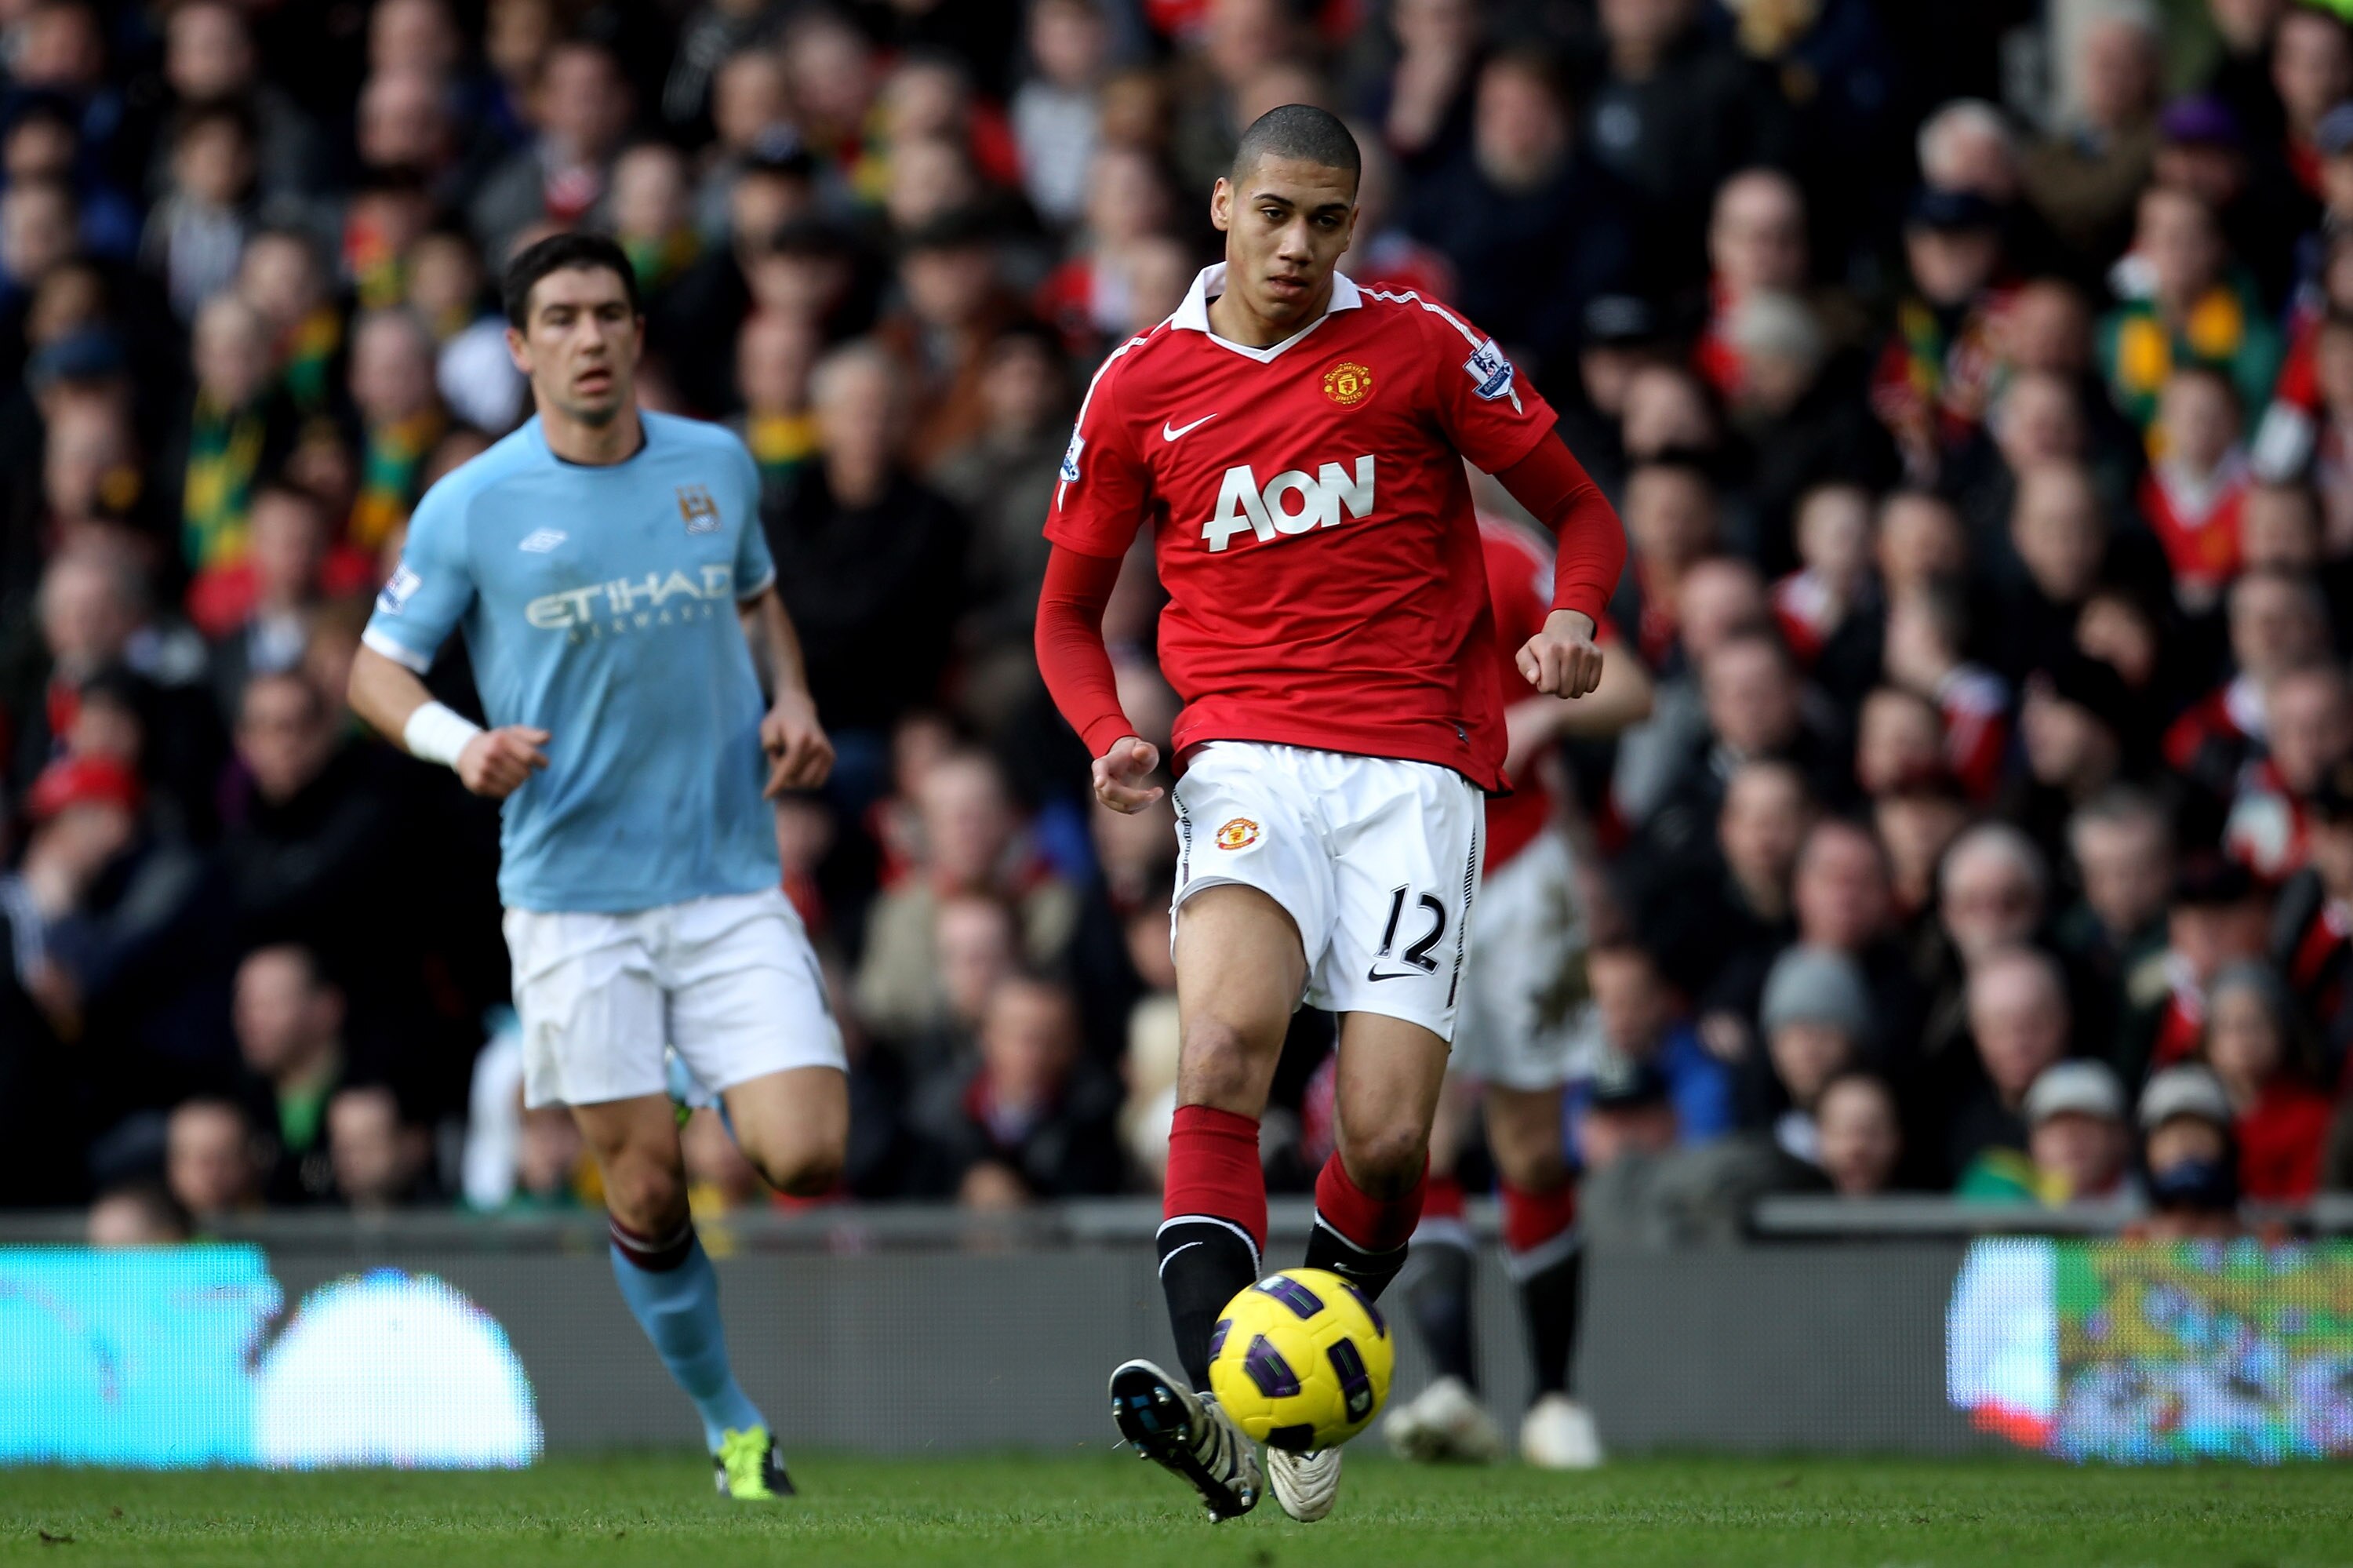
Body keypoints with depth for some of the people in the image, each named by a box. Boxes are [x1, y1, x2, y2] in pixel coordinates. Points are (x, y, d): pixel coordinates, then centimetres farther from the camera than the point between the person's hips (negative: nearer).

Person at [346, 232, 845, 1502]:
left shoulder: (718, 466, 6)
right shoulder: (470, 507, -3)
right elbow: (377, 668, 4)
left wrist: (791, 703, 4)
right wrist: (459, 743, -17)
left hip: (730, 882, 2)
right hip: (574, 895, -2)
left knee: (806, 1159, -15)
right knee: (647, 1195, -1)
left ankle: (739, 1126, 20)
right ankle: (730, 1428, 19)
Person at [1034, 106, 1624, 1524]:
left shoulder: (1419, 348, 5)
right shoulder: (1142, 385, 9)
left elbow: (1582, 513, 13)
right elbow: (1070, 608, 19)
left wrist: (1573, 619, -10)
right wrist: (1111, 738, -1)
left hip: (1417, 766, 0)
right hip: (1248, 755, 0)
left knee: (1389, 1138, -10)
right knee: (1226, 1037, -29)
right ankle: (1218, 1410, -41)